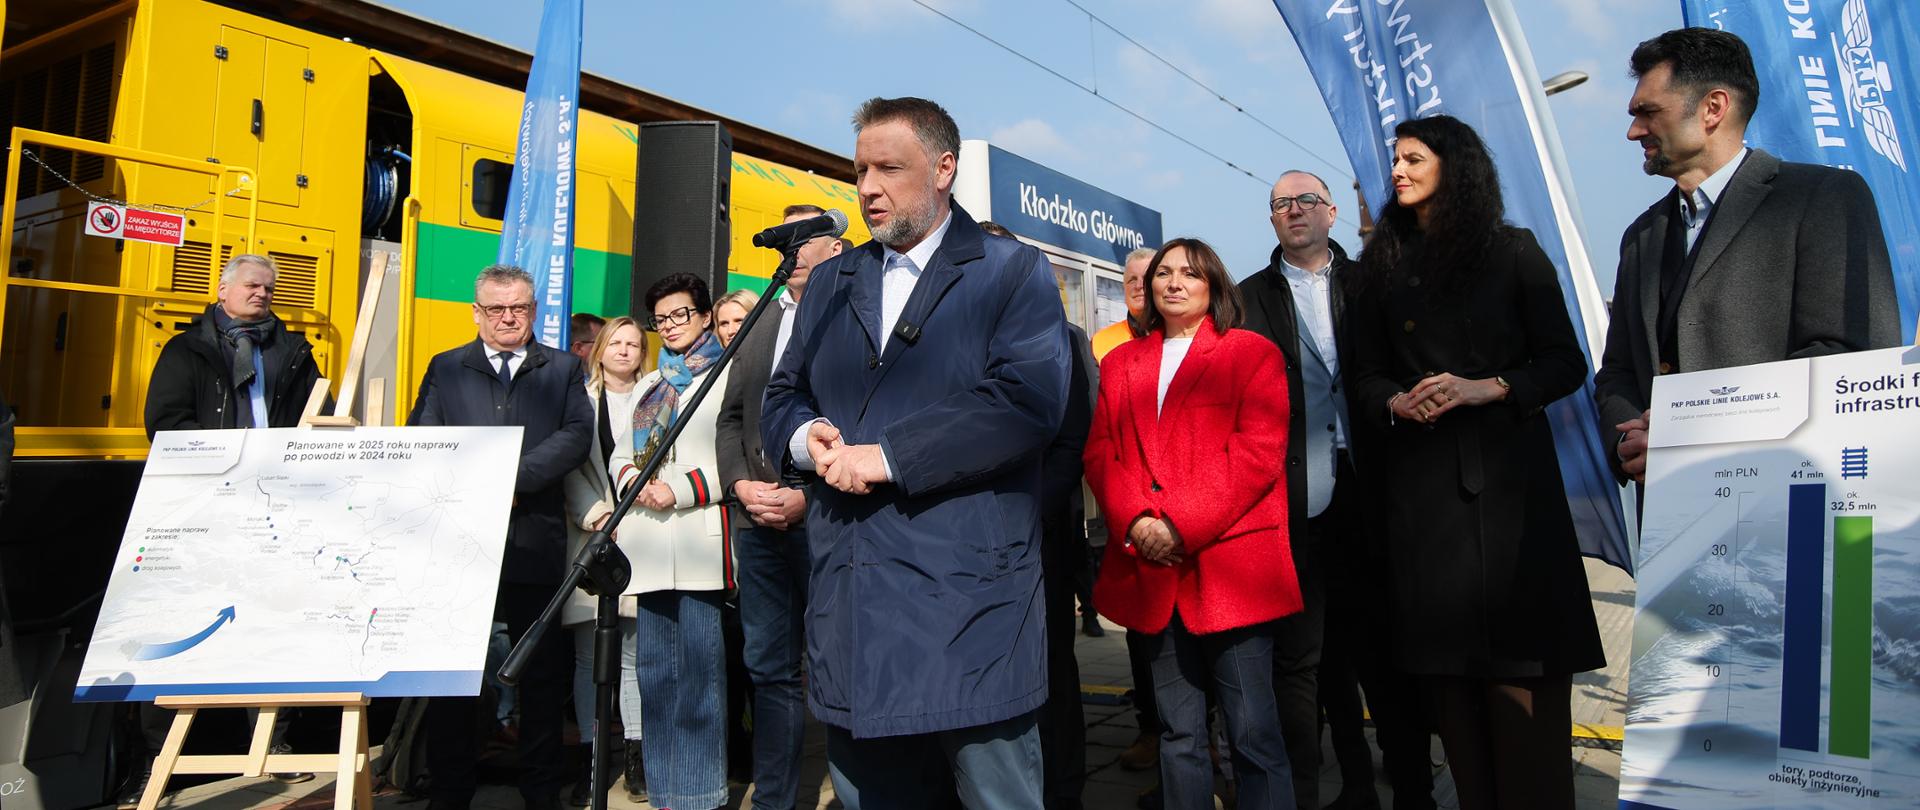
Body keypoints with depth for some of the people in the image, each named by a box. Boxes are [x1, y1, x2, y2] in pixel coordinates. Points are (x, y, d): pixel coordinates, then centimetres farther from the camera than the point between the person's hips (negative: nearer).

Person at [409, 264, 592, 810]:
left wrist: (514, 478, -16)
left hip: (535, 540, 0)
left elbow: (576, 436, -4)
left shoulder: (563, 370, 11)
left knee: (542, 671, 7)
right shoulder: (445, 369, 13)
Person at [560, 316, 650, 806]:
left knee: (636, 651, 0)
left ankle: (636, 755, 7)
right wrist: (592, 513, -11)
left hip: (639, 538, -1)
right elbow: (571, 464, 3)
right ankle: (591, 760, 11)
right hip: (590, 536, 1)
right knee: (588, 655, 3)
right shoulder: (580, 398, 11)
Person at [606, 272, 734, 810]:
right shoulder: (649, 385, 23)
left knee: (699, 669, -5)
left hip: (700, 539, -6)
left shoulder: (728, 377, 2)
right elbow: (620, 454, 22)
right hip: (649, 542, 6)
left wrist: (681, 490, -13)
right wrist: (632, 480, -1)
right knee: (656, 669, 10)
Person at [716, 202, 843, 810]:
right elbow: (731, 415, 17)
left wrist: (809, 497, -16)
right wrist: (742, 483, 0)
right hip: (759, 520, 6)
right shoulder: (758, 320, 16)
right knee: (769, 669, 13)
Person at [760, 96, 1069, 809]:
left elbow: (1028, 400, -16)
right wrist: (807, 436, -4)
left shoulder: (1013, 272, -1)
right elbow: (782, 397, 20)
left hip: (970, 610, -5)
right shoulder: (831, 282, 17)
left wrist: (887, 455, -17)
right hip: (849, 611, 6)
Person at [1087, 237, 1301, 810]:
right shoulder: (1121, 363, 18)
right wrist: (1136, 522, -9)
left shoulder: (1252, 353, 4)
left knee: (1253, 732, 0)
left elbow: (1259, 452, -7)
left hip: (1230, 563, -4)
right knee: (1178, 733, 12)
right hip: (1153, 570, 4)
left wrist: (1181, 525, -15)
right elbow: (1100, 453, 10)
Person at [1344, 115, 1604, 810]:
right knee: (1446, 662, 1)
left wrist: (1486, 389, -11)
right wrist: (1396, 403, -7)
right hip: (1420, 478, 2)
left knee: (1520, 671, -5)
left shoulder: (1513, 251, 8)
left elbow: (1565, 362, 4)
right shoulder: (1384, 264, 14)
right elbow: (1364, 377, 14)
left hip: (1508, 471, -2)